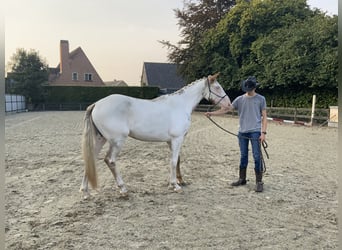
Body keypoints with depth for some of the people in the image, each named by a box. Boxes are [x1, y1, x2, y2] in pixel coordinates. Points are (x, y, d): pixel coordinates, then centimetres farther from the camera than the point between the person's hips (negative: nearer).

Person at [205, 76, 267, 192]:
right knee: (243, 156, 12)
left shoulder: (260, 99, 1)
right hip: (242, 132, 3)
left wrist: (263, 132, -8)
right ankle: (242, 179, 23)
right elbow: (227, 109, 0)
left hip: (255, 132, -3)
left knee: (257, 157, -3)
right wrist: (212, 113, -12)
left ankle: (259, 182, 6)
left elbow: (264, 116, 0)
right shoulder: (240, 99, 7)